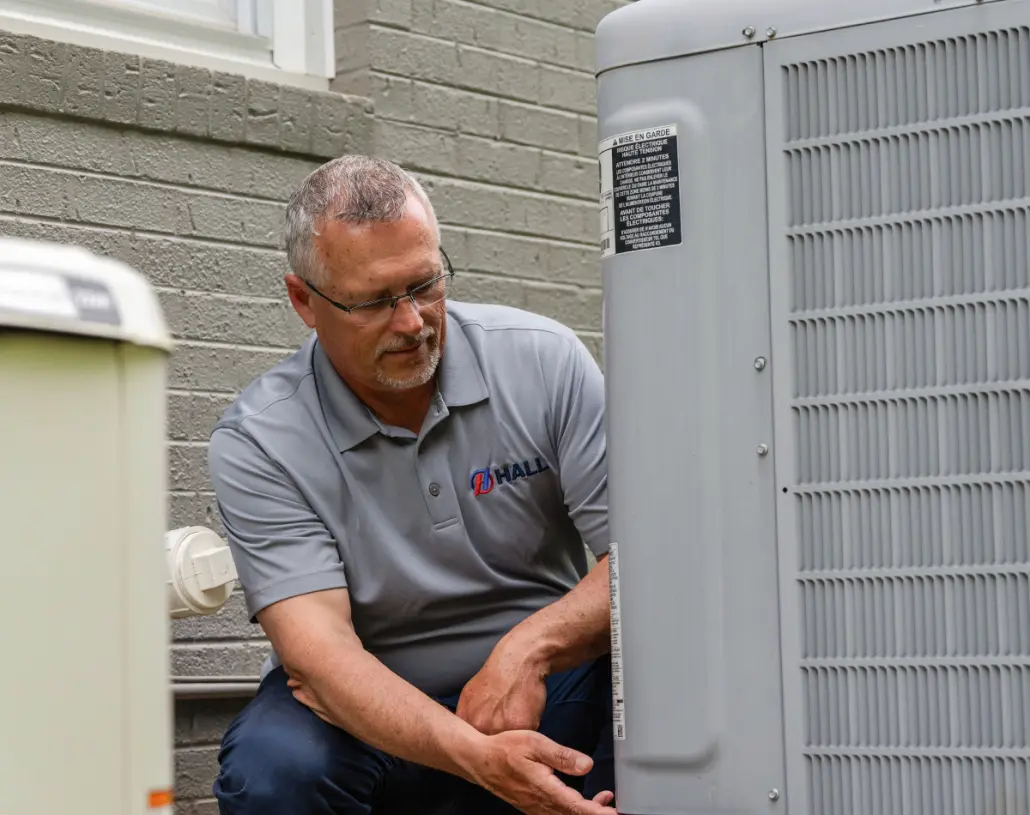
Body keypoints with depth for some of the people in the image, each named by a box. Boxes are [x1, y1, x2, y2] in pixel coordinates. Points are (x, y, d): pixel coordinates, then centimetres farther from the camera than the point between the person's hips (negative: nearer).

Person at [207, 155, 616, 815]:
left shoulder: (544, 359, -6)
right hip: (376, 712, -1)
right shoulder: (256, 444, -12)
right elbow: (314, 647, -24)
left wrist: (530, 649, -31)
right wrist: (476, 757, -41)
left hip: (550, 690, 1)